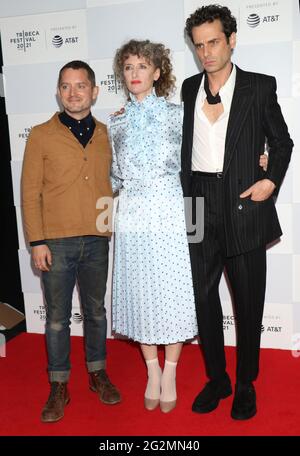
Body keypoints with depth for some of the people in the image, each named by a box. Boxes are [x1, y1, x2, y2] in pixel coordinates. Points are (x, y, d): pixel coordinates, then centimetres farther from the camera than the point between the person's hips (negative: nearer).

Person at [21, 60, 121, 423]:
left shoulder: (106, 136, 7)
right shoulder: (41, 136, -1)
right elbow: (30, 192, -2)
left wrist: (114, 230, 6)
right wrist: (37, 242, -8)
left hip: (97, 241, 3)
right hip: (56, 242, -2)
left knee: (96, 311, 15)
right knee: (57, 318, 7)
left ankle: (97, 373, 33)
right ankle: (59, 386, 23)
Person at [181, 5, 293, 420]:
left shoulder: (259, 87, 1)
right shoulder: (189, 88, 11)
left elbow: (282, 143, 7)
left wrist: (272, 179, -9)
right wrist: (184, 198, 9)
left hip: (243, 206, -3)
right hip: (200, 206, 3)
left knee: (249, 300, 7)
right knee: (202, 295, 9)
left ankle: (246, 383, 27)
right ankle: (217, 378, 29)